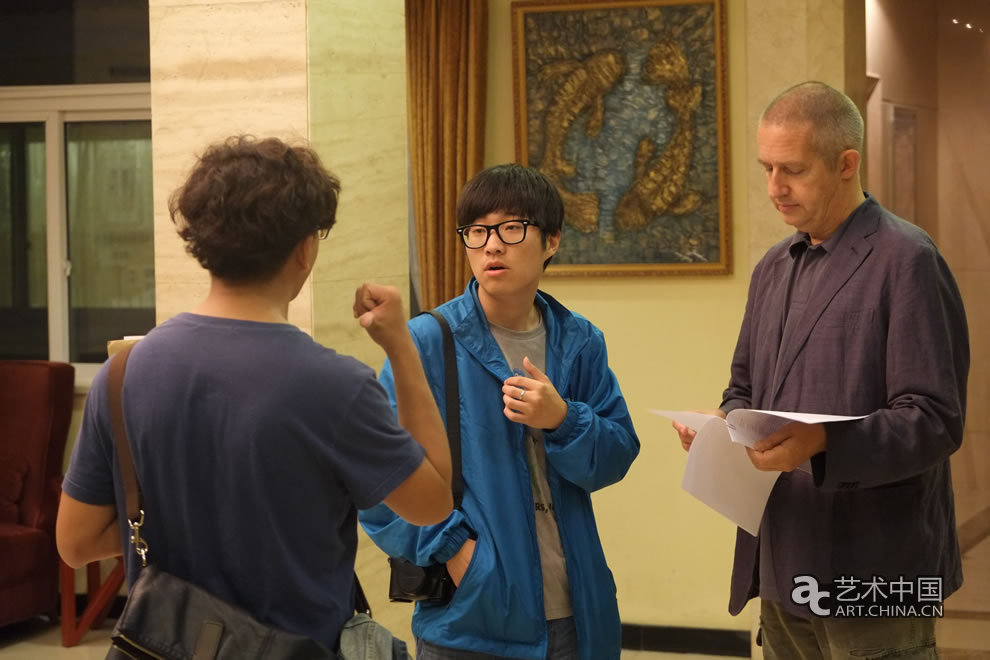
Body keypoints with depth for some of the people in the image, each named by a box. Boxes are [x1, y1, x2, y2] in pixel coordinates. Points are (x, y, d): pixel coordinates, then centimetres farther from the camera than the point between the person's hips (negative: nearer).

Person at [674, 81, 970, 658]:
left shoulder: (906, 260, -10)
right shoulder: (775, 267, 15)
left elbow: (935, 420, -15)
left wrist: (822, 443, -28)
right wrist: (724, 424, 0)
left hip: (870, 574, -7)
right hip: (782, 568, 7)